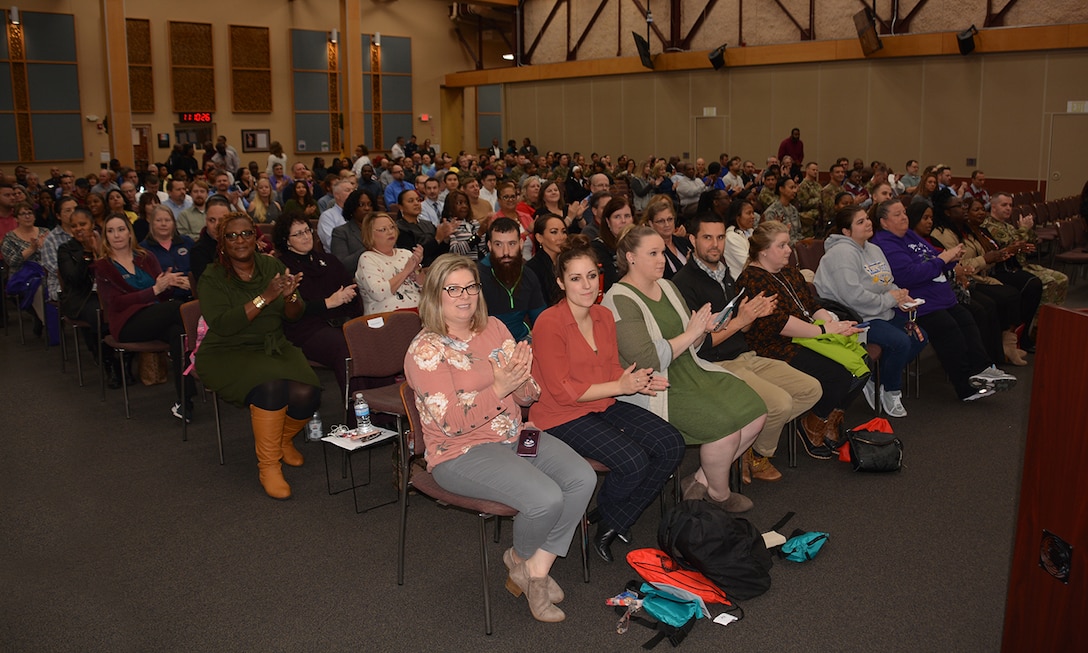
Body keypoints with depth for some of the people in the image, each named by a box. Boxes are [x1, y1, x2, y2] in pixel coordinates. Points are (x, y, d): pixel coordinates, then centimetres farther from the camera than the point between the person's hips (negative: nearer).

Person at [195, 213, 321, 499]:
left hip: (274, 348, 4)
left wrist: (290, 297, -22)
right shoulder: (213, 278, -6)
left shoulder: (272, 266, 6)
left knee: (307, 393, -24)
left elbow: (295, 315, 2)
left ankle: (283, 440, 10)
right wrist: (265, 297, -27)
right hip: (227, 354, -4)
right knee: (271, 385, -35)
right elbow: (222, 325, -21)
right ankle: (268, 465, -19)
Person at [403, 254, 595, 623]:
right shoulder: (425, 350, -10)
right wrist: (499, 388, -26)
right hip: (461, 452, -7)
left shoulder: (494, 329, 8)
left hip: (514, 436, 7)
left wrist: (522, 376, -16)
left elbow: (528, 396, 8)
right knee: (545, 498, -26)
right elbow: (451, 421, -17)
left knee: (582, 478, -14)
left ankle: (537, 569, -2)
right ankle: (520, 558, 9)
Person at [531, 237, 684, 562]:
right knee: (633, 460, -26)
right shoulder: (549, 324, -16)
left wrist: (637, 381, -11)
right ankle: (604, 520, 8)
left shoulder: (604, 316, 6)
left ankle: (616, 524, 7)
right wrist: (621, 386, -19)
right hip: (561, 416, -8)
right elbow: (563, 391, -17)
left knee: (671, 444, -8)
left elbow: (612, 371, 13)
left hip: (604, 405, 8)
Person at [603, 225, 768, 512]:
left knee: (756, 413, -7)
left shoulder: (667, 287, 13)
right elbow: (647, 360, -21)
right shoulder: (619, 301, -13)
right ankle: (719, 494, 5)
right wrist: (689, 334, -15)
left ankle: (701, 481, 8)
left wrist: (701, 329, -4)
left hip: (691, 370, 9)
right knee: (725, 425, -24)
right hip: (656, 388, -8)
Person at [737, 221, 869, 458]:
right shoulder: (752, 280, -13)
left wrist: (835, 324, -3)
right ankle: (812, 429, -1)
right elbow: (780, 323, -21)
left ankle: (830, 427, 6)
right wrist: (825, 330, -19)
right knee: (839, 373, -24)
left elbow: (813, 306, 17)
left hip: (807, 340, 9)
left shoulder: (789, 271, 18)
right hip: (778, 350, -9)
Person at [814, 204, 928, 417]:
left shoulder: (874, 249, 15)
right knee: (899, 341, -25)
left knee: (918, 337, 4)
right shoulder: (842, 253, -17)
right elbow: (854, 296, -27)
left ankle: (878, 381, 12)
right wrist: (888, 299, -16)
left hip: (881, 312, 11)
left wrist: (900, 295, -3)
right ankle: (889, 391, 0)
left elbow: (889, 284, 20)